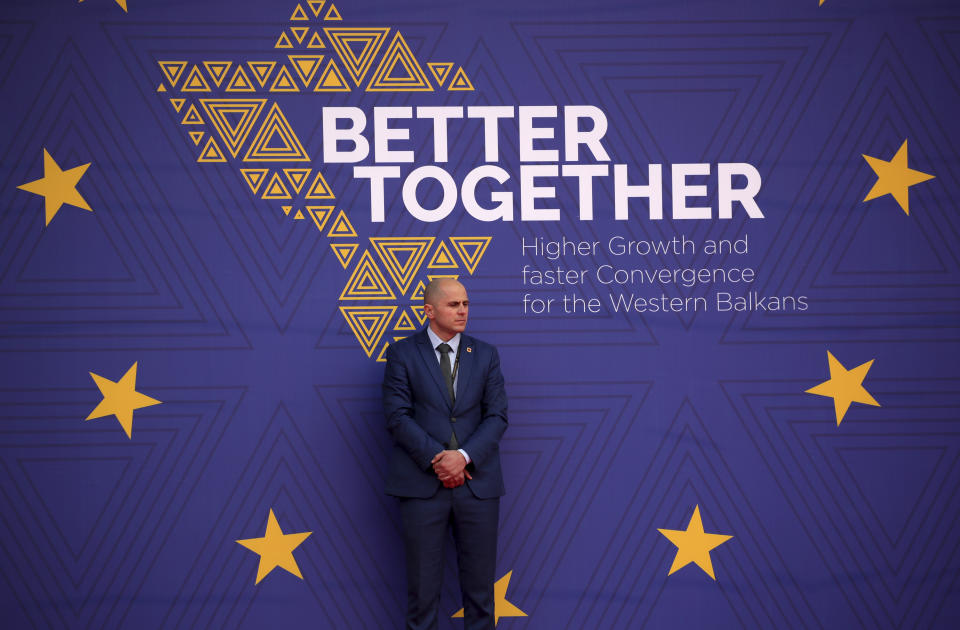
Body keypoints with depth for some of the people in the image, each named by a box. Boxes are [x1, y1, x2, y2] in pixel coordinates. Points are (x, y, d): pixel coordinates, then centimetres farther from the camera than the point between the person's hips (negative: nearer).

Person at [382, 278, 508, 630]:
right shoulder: (403, 353, 3)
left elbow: (497, 415, 3)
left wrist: (464, 456, -12)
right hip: (422, 483, -2)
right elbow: (397, 415, -5)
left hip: (477, 481, 2)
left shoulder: (486, 355, 10)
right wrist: (435, 459, -14)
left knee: (480, 581, 5)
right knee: (422, 583, 4)